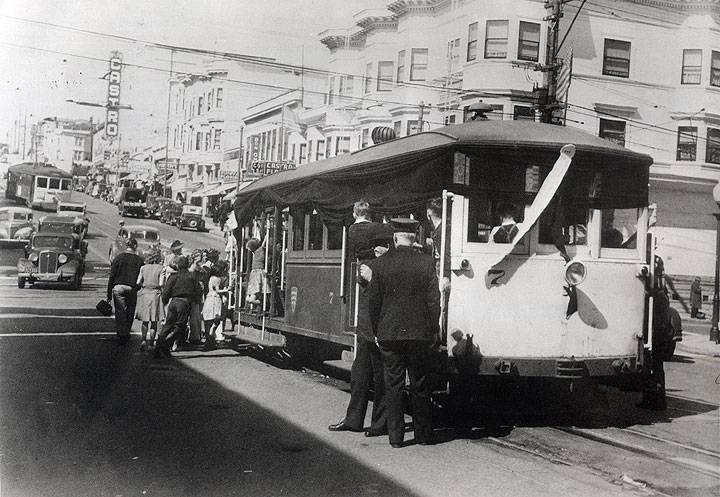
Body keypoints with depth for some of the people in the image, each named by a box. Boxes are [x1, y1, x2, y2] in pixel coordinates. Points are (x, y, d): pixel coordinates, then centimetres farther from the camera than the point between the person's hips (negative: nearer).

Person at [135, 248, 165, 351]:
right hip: (155, 293, -2)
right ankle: (151, 341, 9)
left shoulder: (143, 268, 3)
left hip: (144, 293, 2)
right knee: (154, 321, 8)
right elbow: (161, 283, -10)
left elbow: (138, 282, 3)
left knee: (145, 321, 9)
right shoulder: (161, 268, -5)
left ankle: (144, 339, -7)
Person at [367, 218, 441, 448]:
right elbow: (434, 301, -3)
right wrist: (433, 331, 7)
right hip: (420, 334, 0)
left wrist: (377, 332, 11)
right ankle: (423, 434, 18)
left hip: (389, 334, 0)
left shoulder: (381, 263, -2)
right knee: (420, 386, 11)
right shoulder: (426, 263, -4)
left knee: (393, 385, 6)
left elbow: (373, 302, 1)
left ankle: (395, 436, 8)